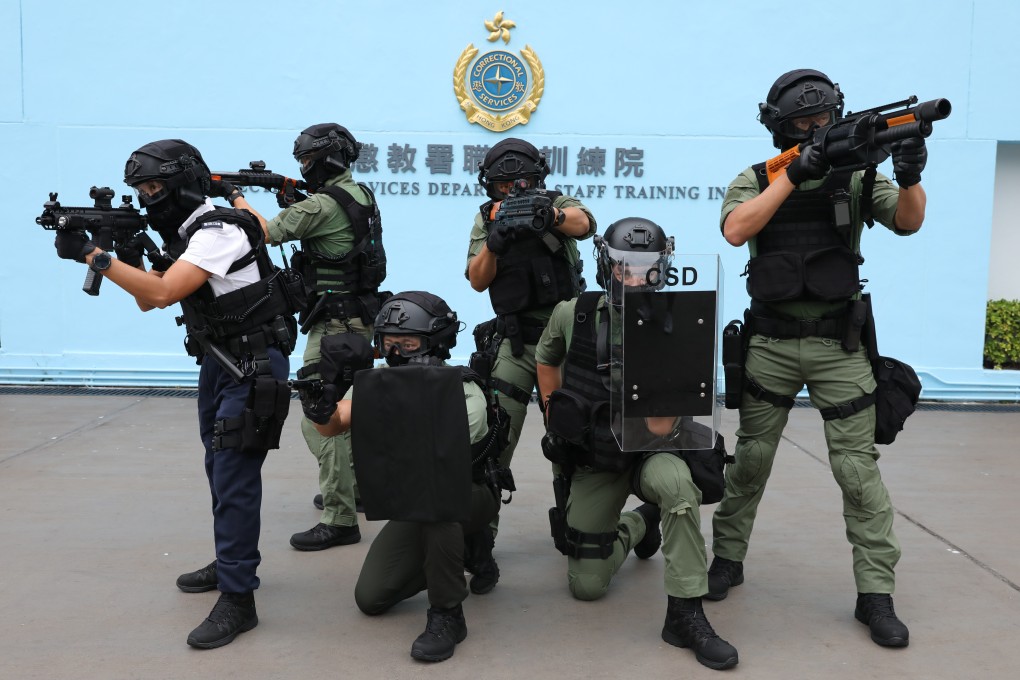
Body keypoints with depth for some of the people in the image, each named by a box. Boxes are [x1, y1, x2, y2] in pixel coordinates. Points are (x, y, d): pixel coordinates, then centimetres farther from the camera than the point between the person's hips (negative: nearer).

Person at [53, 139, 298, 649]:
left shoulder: (218, 230, -19)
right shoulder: (187, 233, 11)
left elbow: (163, 293, -27)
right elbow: (146, 301, 14)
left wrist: (93, 257, -21)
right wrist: (127, 251, -2)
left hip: (253, 367, -10)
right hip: (219, 362, 10)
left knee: (234, 476, -10)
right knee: (220, 468, 17)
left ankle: (237, 599, -4)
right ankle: (232, 563, 33)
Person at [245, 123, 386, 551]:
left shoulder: (322, 205, -16)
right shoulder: (361, 195, 11)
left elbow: (266, 232, -12)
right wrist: (292, 202, 6)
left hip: (335, 324, -10)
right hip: (360, 319, 10)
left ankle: (338, 519, -8)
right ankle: (354, 489, 36)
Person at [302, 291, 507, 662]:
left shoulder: (466, 397, -25)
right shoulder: (381, 379, -8)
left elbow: (431, 461, -35)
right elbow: (337, 423, -20)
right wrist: (323, 413, -43)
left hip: (470, 495, -5)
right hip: (415, 504, 6)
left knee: (433, 492, -40)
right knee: (371, 598, -5)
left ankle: (447, 614, -23)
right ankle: (461, 547, 18)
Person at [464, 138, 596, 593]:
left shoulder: (556, 204, 3)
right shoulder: (486, 219, 8)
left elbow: (584, 223, -21)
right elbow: (477, 281, -1)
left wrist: (552, 216, -42)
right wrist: (494, 243, -20)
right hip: (515, 342, 0)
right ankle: (479, 543, -9)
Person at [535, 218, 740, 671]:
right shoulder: (573, 316, -10)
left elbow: (659, 426, -25)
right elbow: (546, 360, 13)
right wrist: (555, 420, 9)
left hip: (648, 454, -2)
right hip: (592, 463, 2)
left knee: (674, 481, -39)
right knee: (586, 586, 2)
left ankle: (685, 614, -24)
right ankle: (637, 524, 33)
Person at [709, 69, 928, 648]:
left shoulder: (856, 175, 4)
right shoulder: (756, 181, 1)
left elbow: (907, 222, -9)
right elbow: (735, 230, -18)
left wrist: (910, 178, -29)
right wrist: (794, 173, -23)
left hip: (840, 345, 0)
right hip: (772, 344, 0)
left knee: (859, 466, 1)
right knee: (751, 458, 10)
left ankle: (876, 593, 11)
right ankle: (728, 558, 27)